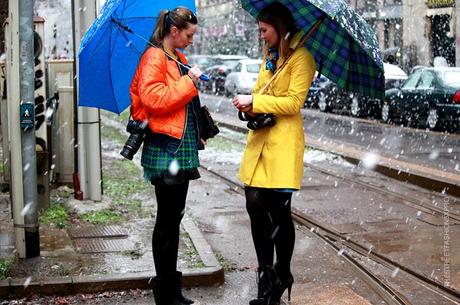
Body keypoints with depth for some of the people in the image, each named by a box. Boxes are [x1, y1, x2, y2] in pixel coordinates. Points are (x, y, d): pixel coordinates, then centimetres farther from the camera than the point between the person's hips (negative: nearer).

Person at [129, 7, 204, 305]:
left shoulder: (178, 59, 17)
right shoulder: (154, 57, -10)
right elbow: (154, 98, -23)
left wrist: (197, 133, 23)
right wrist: (188, 81, -17)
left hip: (182, 147, 9)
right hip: (166, 150, -9)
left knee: (174, 217, 13)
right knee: (168, 219, -3)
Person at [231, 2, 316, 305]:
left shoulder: (301, 58, -6)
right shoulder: (269, 55, 20)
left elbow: (293, 101, -13)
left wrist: (254, 101, -14)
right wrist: (251, 106, 1)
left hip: (283, 143, -7)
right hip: (260, 137, 7)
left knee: (280, 211, 0)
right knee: (255, 204, 0)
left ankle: (282, 276, 18)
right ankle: (267, 276, 12)